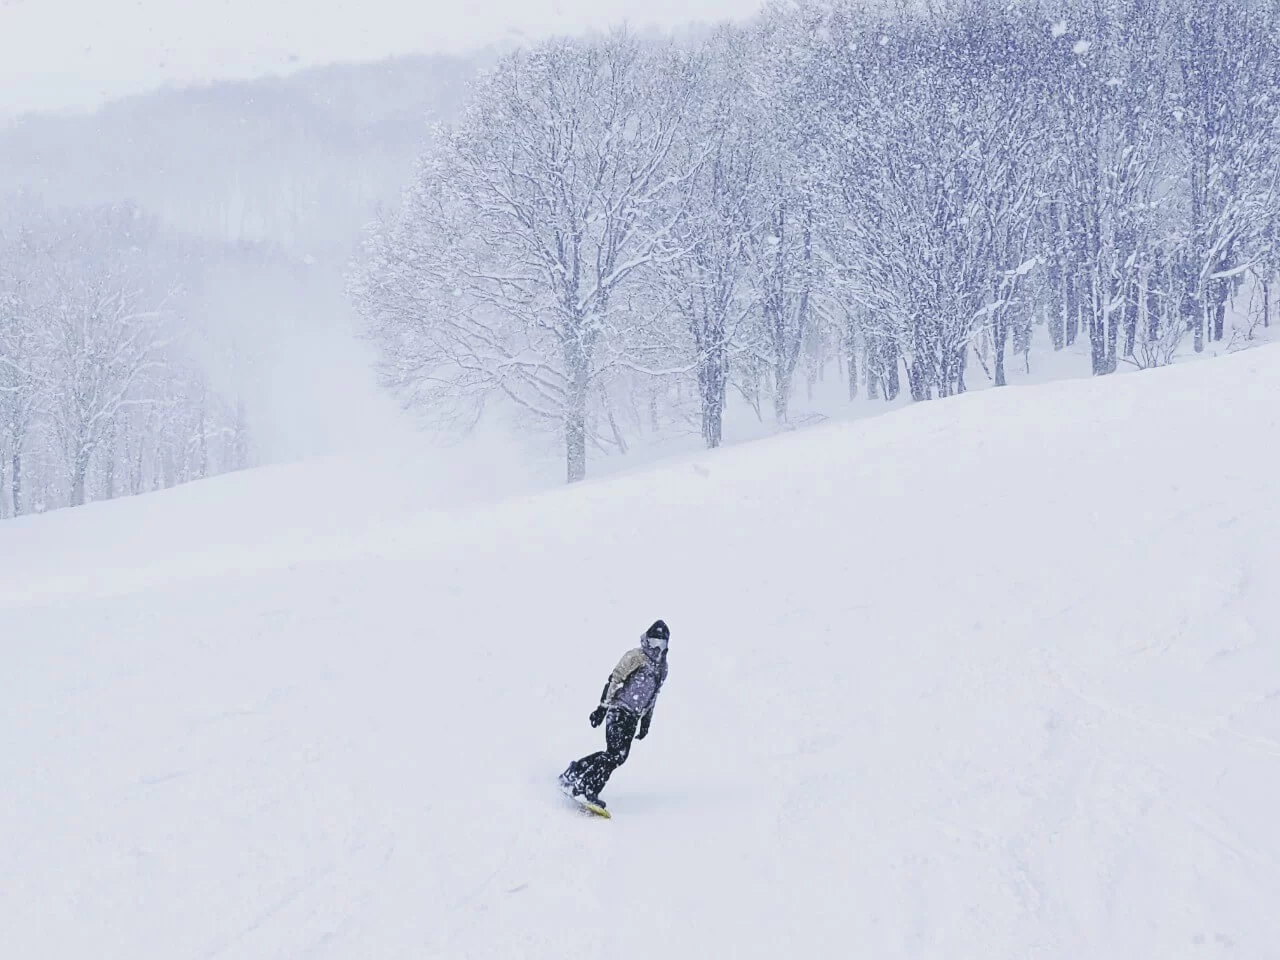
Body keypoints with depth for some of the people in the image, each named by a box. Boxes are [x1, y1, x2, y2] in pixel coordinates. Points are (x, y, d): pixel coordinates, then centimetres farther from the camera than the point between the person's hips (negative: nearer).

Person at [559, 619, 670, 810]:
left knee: (619, 756, -2)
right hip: (619, 710, -7)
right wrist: (603, 707, -17)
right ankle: (586, 789, -16)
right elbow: (614, 679, -10)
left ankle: (574, 773, 9)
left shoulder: (662, 666, 18)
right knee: (615, 753, -18)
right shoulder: (636, 656, -5)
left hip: (632, 718, 7)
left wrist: (646, 722, 24)